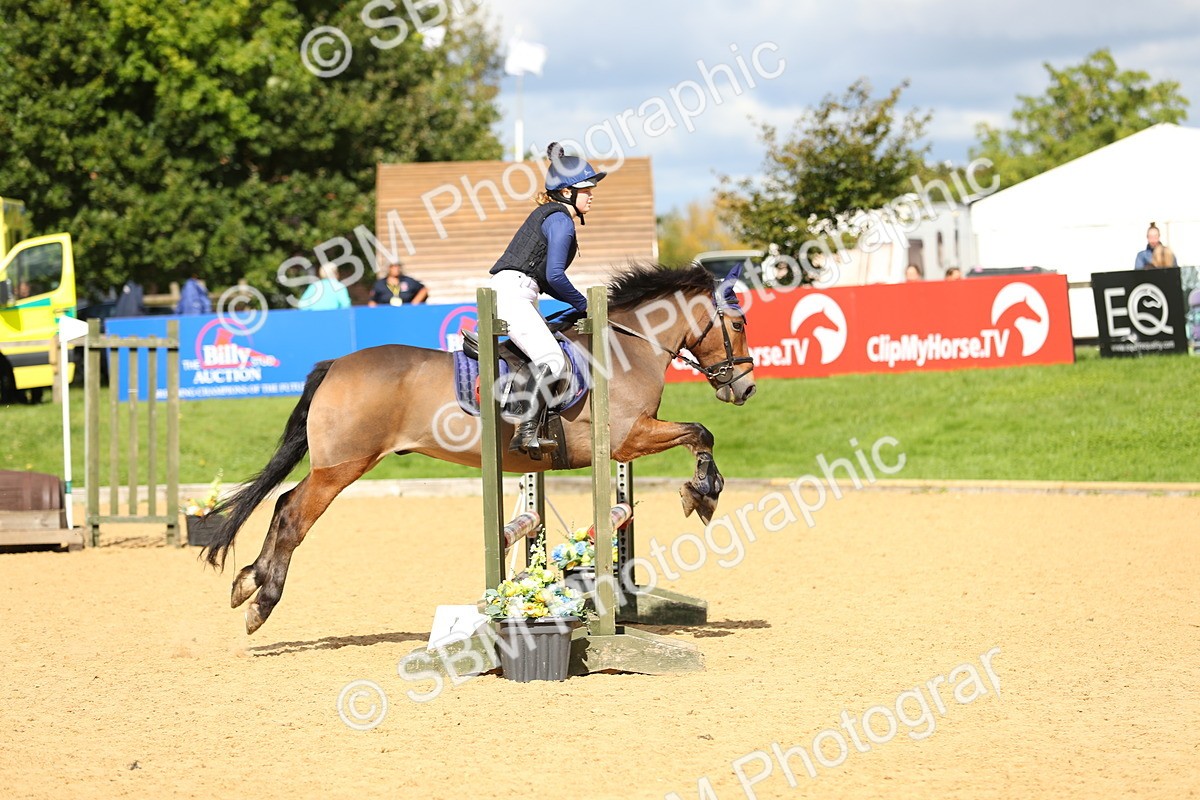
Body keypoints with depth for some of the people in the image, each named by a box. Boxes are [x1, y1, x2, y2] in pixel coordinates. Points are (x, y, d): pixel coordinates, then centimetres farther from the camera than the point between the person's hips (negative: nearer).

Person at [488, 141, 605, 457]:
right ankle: (527, 431, -34)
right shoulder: (561, 220, -8)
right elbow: (554, 275, -18)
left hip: (519, 296, 11)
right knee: (551, 360, -26)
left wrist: (576, 305, 15)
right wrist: (583, 304, -4)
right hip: (512, 292, -11)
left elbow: (546, 277, 25)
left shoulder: (549, 215, 23)